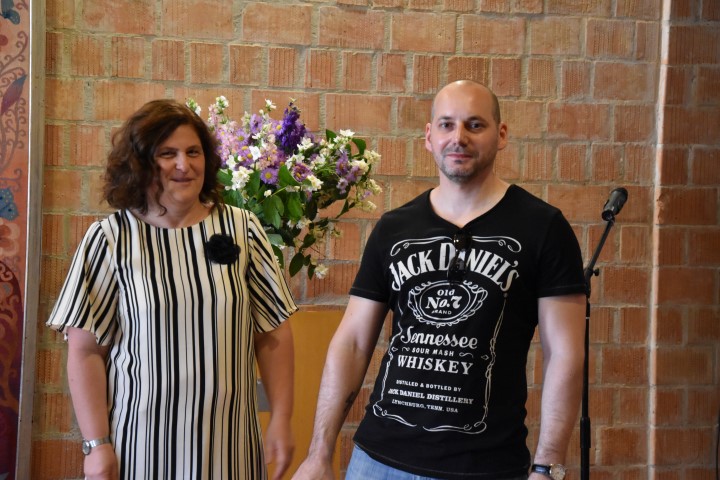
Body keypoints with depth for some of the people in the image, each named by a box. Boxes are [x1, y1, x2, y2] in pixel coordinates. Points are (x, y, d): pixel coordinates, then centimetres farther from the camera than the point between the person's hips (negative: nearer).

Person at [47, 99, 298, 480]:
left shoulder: (242, 229, 1)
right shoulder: (110, 238, -4)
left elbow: (273, 333, 3)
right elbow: (85, 350, -4)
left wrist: (281, 419, -1)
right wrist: (96, 443, -8)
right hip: (140, 443, -1)